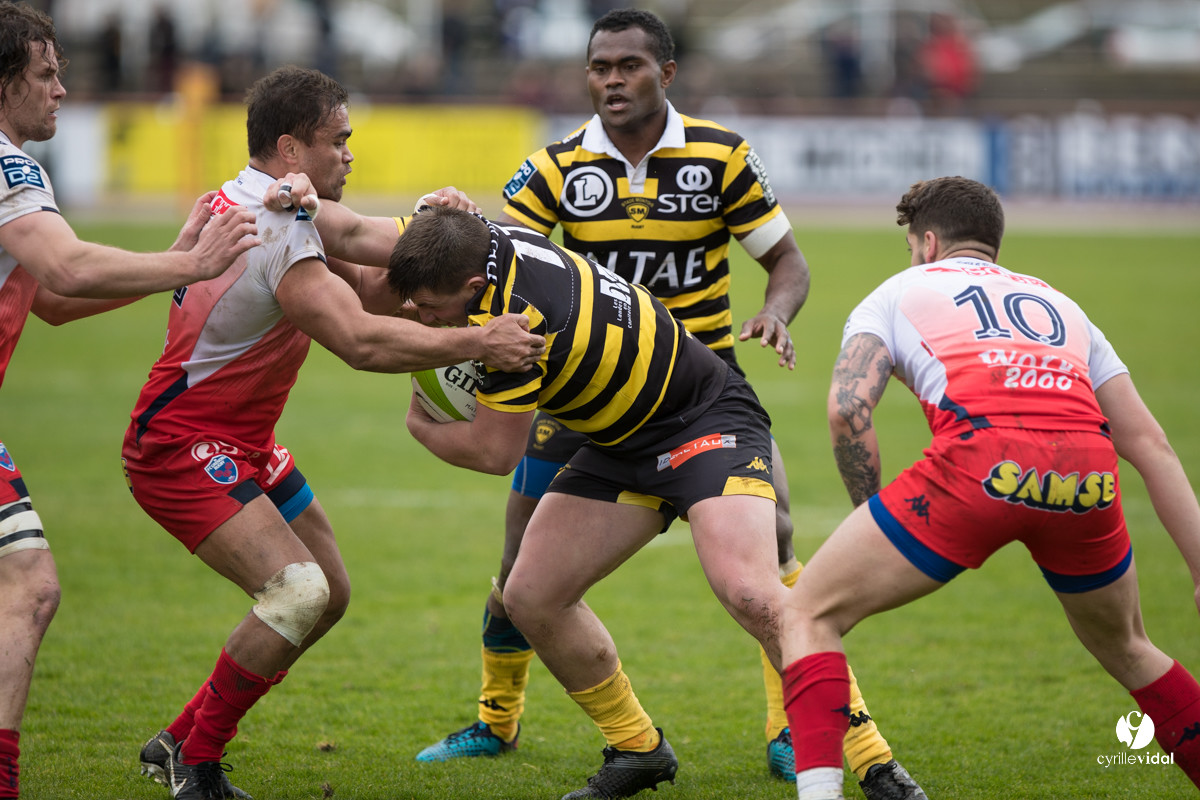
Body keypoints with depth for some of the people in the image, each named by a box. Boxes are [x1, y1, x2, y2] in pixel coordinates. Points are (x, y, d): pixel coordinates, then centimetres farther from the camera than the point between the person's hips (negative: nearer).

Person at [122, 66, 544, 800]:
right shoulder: (278, 236, -24)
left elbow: (365, 294, 8)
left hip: (241, 446, 11)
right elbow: (361, 341, -35)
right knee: (296, 592, -24)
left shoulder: (250, 204, 8)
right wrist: (479, 344, -33)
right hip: (182, 447, -11)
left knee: (329, 594, 15)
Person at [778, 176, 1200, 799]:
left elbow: (848, 409, 5)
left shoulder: (899, 291, 25)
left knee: (809, 615, 11)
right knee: (1123, 648, 32)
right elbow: (1149, 444, 26)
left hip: (981, 461, -4)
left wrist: (871, 510, 17)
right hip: (1087, 478, 4)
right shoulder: (1058, 303, 35)